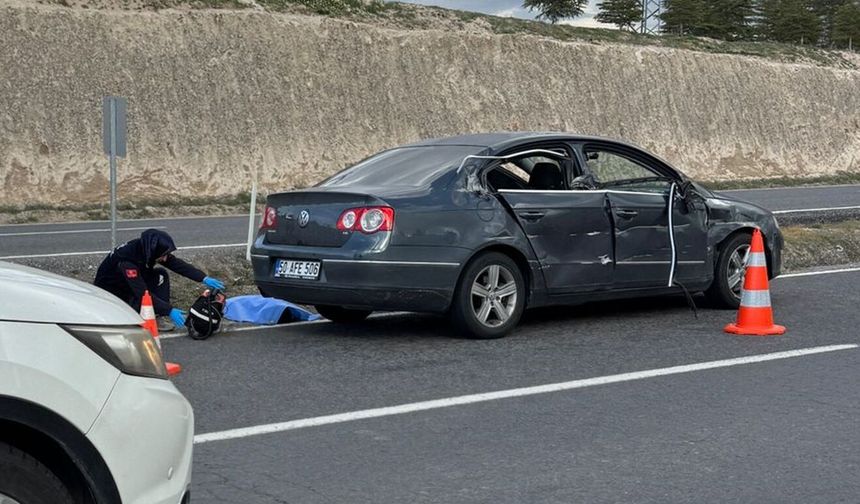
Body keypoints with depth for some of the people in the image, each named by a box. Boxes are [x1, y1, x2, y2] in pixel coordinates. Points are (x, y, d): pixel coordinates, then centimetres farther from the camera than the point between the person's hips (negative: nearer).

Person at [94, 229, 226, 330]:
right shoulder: (126, 260, -37)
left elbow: (178, 264, -13)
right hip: (109, 291, -8)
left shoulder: (149, 249, -16)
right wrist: (170, 311, -41)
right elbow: (143, 293, -39)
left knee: (161, 276, -12)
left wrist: (204, 278, -22)